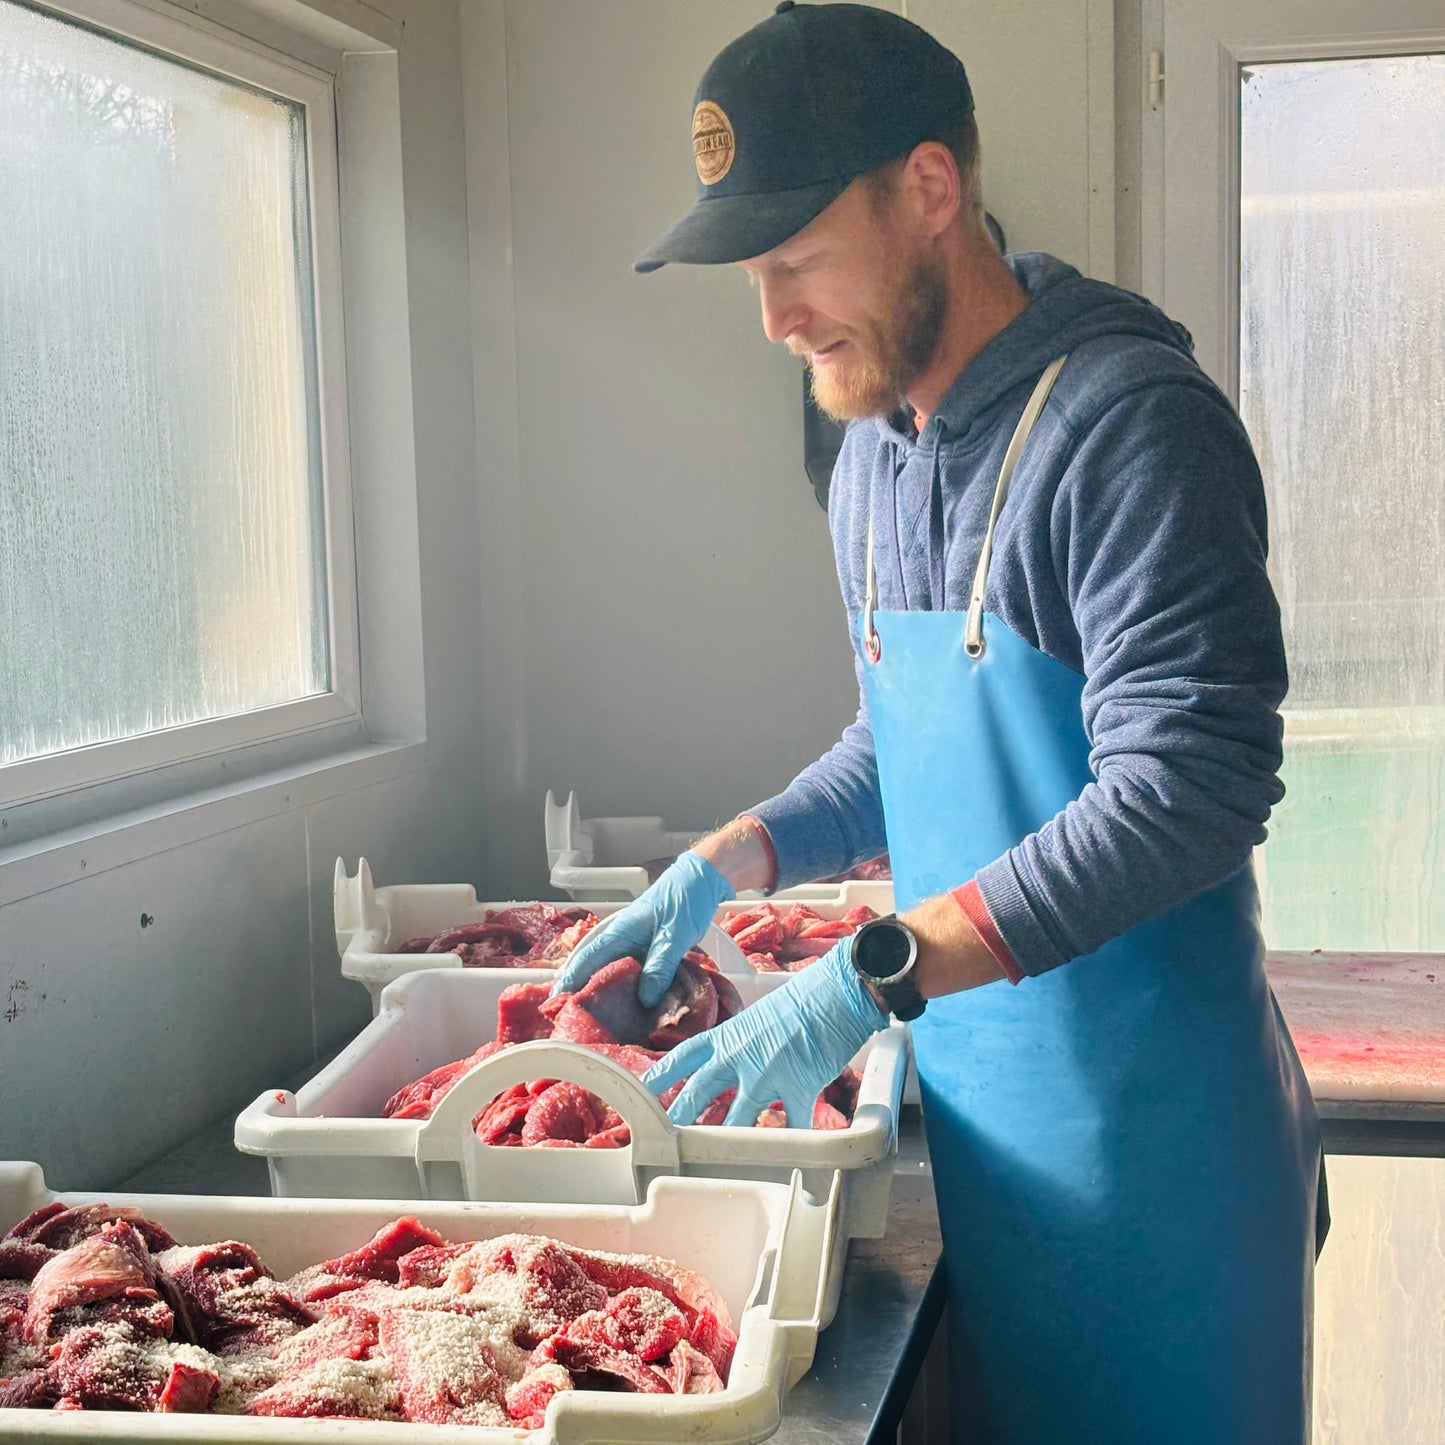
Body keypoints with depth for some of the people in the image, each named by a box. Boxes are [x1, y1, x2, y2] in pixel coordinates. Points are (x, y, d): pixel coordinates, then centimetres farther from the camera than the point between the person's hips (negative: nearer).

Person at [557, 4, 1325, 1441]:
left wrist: (871, 973, -28)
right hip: (971, 1102, 7)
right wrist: (719, 865, 7)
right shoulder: (871, 451, 9)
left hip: (1143, 1125, -7)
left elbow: (1181, 792, -25)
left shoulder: (1130, 421, -18)